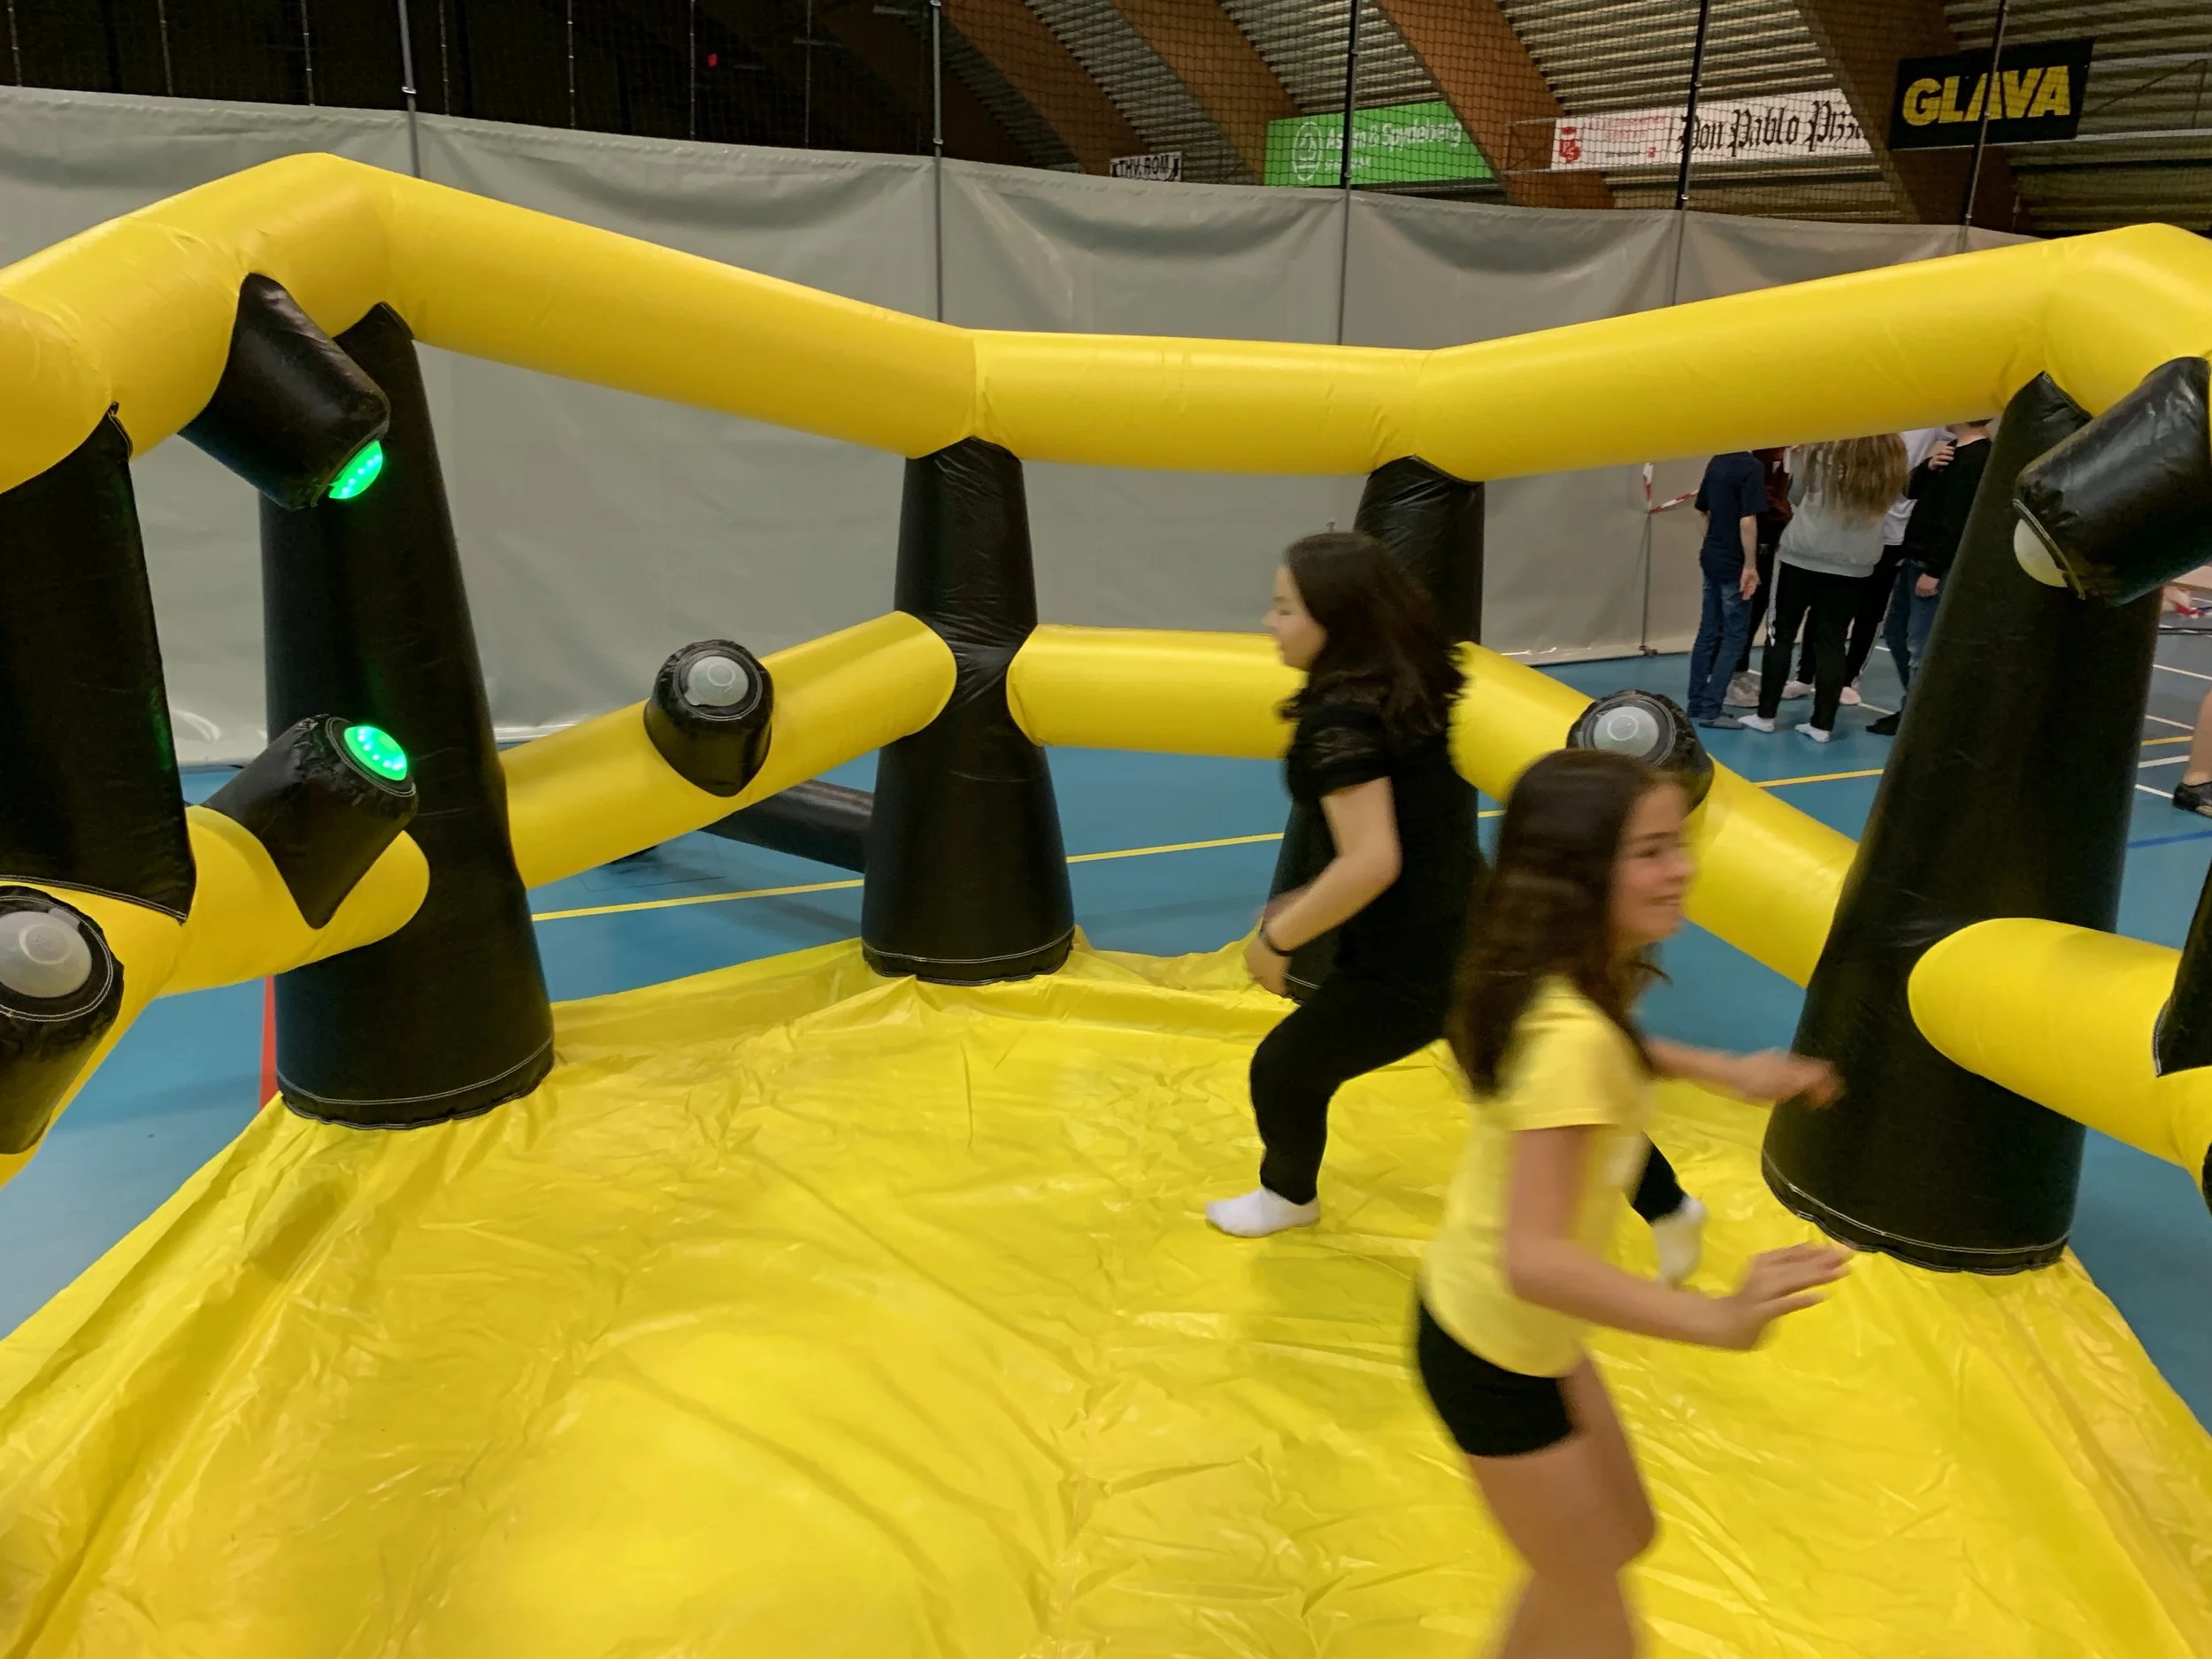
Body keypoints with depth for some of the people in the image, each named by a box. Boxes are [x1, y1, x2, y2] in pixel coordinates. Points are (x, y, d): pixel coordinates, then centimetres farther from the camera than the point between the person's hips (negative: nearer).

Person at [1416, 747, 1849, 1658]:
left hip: (1530, 1333, 8)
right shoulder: (1569, 1041, -34)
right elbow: (1535, 1258, -41)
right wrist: (1720, 1319, -45)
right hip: (1495, 1356, -8)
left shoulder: (1566, 983, -7)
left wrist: (1725, 1070, 10)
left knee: (1622, 1534, 28)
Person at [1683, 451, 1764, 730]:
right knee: (1734, 636, -1)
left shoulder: (1716, 462, 7)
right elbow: (1747, 521, -22)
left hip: (1712, 558, 8)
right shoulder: (1751, 467, -16)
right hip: (1734, 563, -8)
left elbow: (1702, 510, 18)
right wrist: (1750, 565, -18)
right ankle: (1709, 709, -2)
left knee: (1709, 632, 13)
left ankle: (1697, 705, 17)